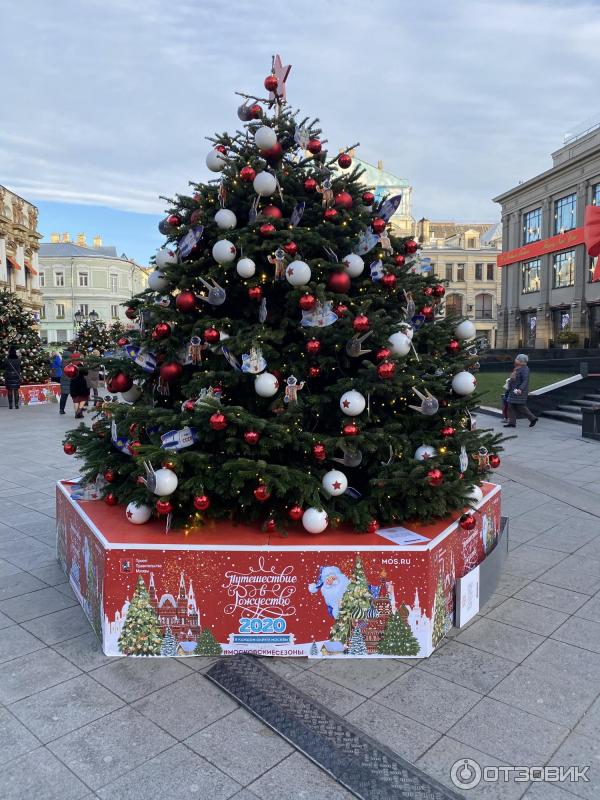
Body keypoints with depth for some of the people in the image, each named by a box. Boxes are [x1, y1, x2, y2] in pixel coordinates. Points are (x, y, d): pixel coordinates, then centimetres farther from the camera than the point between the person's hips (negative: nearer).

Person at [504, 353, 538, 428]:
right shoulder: (517, 368, 13)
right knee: (511, 406, 5)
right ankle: (512, 422, 6)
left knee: (520, 407, -5)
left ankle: (533, 418, 9)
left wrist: (520, 389, -35)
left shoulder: (524, 369, -14)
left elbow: (525, 381, -23)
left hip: (520, 391, -9)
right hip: (513, 391, 9)